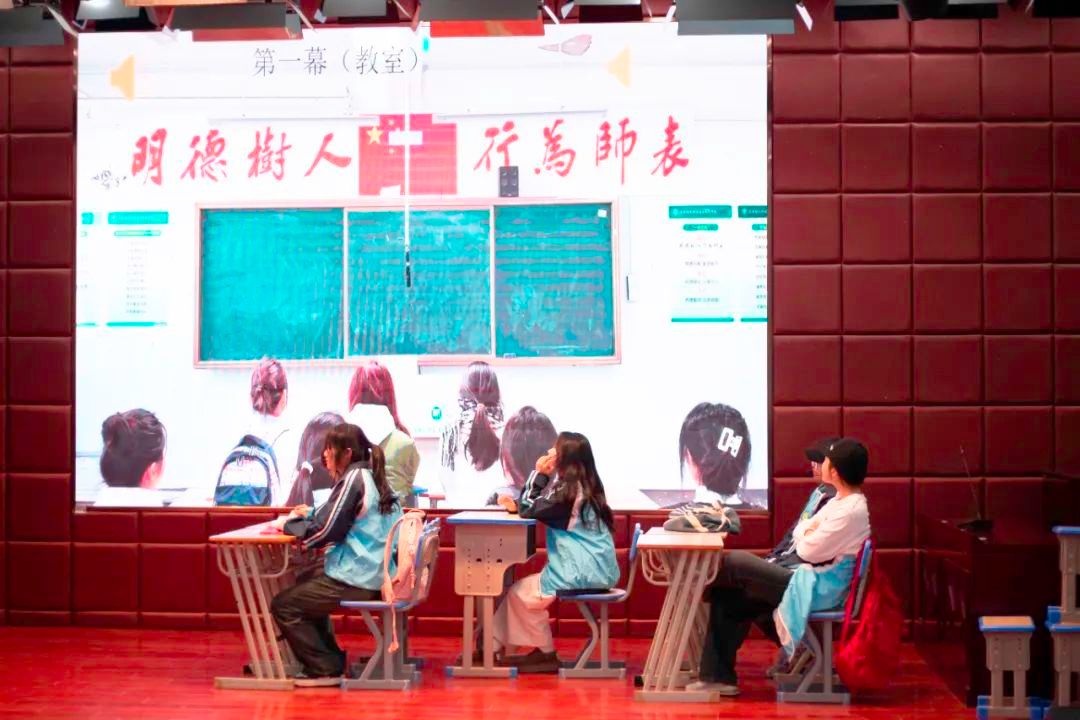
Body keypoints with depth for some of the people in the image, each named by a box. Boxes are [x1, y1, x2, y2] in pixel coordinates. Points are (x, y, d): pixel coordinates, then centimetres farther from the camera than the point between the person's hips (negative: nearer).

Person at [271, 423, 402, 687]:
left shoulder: (353, 479, -16)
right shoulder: (372, 477, 13)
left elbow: (323, 532, -17)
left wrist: (289, 524, -1)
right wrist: (312, 514, 14)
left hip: (357, 580, -10)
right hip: (377, 573, 10)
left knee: (283, 605, -4)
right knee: (304, 584, 31)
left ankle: (325, 669, -1)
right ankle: (331, 658, 26)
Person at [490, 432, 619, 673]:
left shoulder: (568, 489, -17)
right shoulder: (583, 485, 12)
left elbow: (528, 510, -10)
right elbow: (537, 508, 18)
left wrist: (539, 473, -5)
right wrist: (516, 505, 2)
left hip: (582, 571, -9)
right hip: (596, 568, 9)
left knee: (520, 593, 1)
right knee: (521, 589, 13)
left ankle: (546, 653, 11)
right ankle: (492, 646, 12)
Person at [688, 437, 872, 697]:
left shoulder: (851, 511, -20)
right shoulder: (841, 501, 12)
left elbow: (808, 551, -18)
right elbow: (799, 532, 15)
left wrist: (806, 534, 1)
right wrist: (809, 533, -6)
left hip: (818, 587, -10)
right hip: (813, 579, 10)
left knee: (732, 563, -8)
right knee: (728, 599, 4)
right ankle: (718, 677, 6)